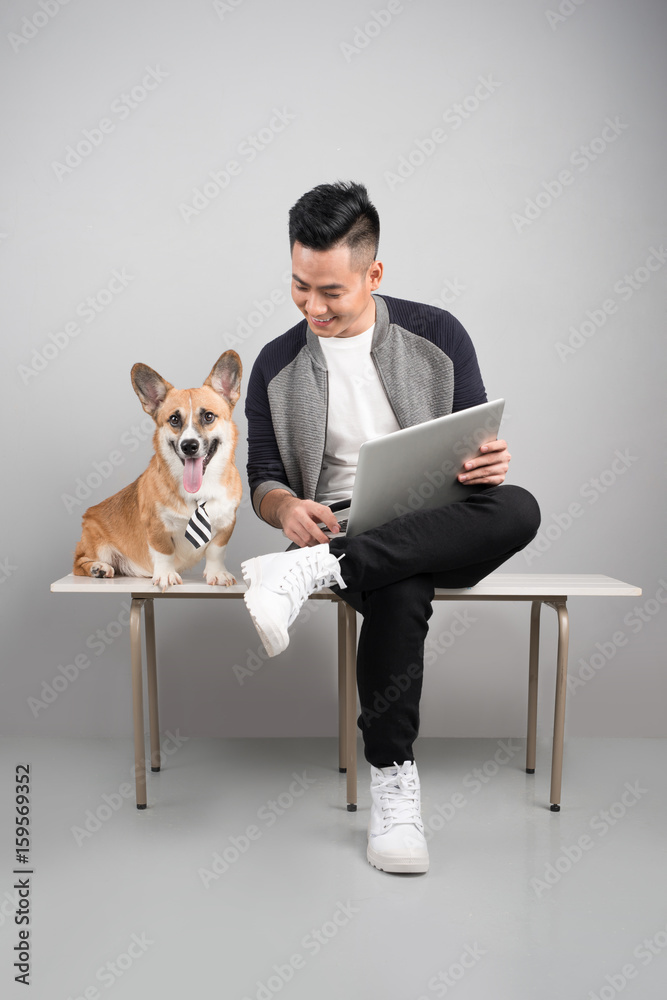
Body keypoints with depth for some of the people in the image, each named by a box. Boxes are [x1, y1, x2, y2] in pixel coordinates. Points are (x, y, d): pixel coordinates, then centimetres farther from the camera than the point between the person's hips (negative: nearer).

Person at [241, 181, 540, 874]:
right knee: (399, 590, -37)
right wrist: (286, 507, -15)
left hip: (440, 529, 2)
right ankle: (391, 779, -22)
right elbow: (263, 476, 9)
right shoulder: (277, 366, 9)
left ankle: (314, 569, -35)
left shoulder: (437, 335, 7)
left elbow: (478, 444, 10)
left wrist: (492, 464, -16)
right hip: (344, 530, -1)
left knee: (519, 508, -32)